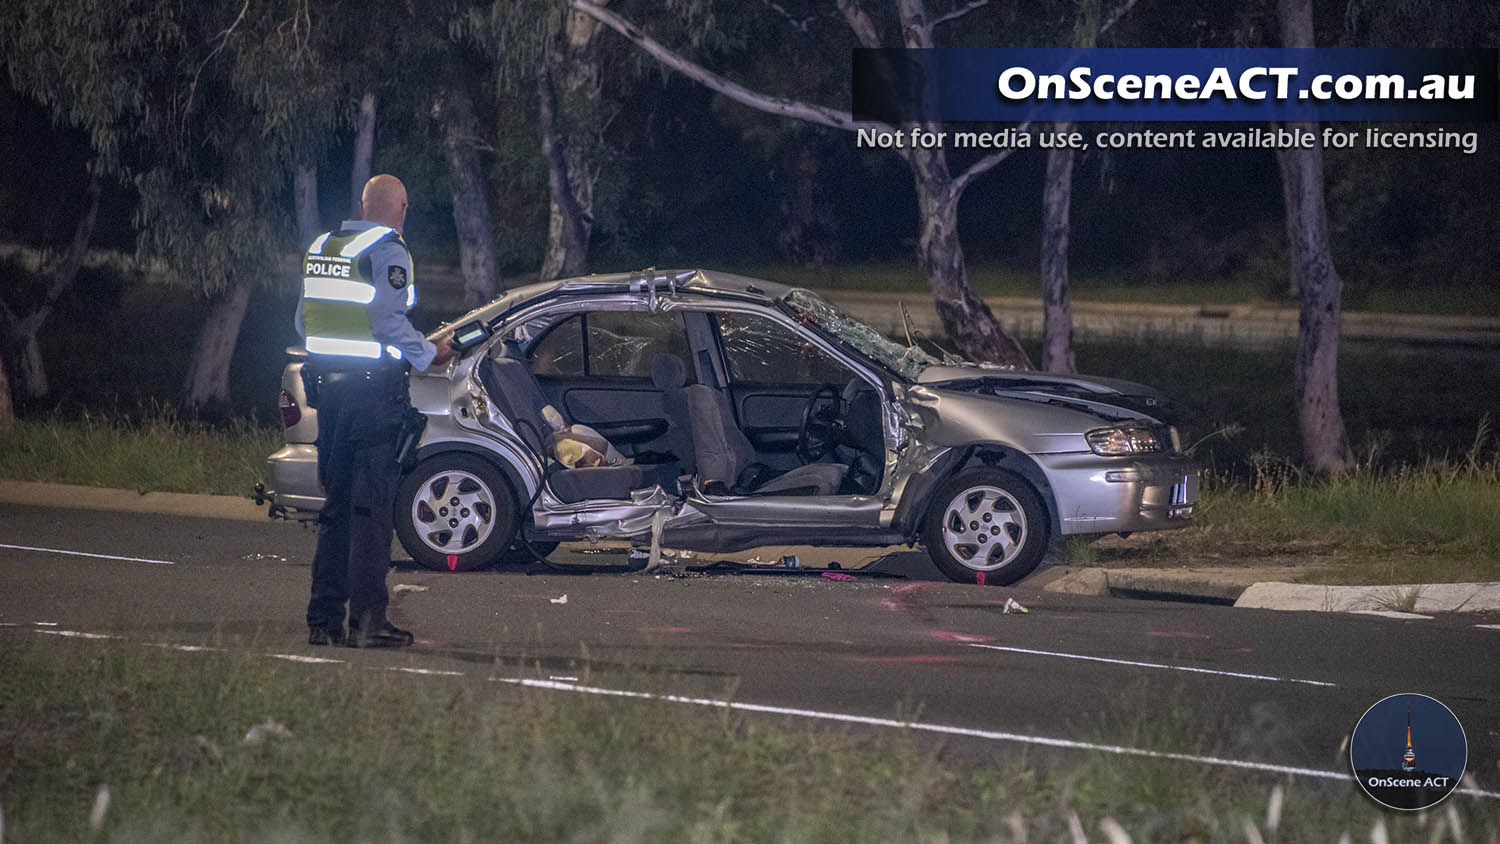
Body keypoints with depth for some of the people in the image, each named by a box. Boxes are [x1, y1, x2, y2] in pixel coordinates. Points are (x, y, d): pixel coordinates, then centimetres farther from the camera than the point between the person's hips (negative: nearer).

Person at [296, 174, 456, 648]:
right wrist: (429, 355, -4)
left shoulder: (322, 248, 12)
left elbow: (304, 321, 14)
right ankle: (366, 622, -6)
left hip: (327, 388, 7)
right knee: (372, 507, -4)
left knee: (336, 505, 13)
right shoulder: (387, 253, -11)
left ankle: (324, 618, 12)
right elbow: (388, 323, -18)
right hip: (375, 392, -7)